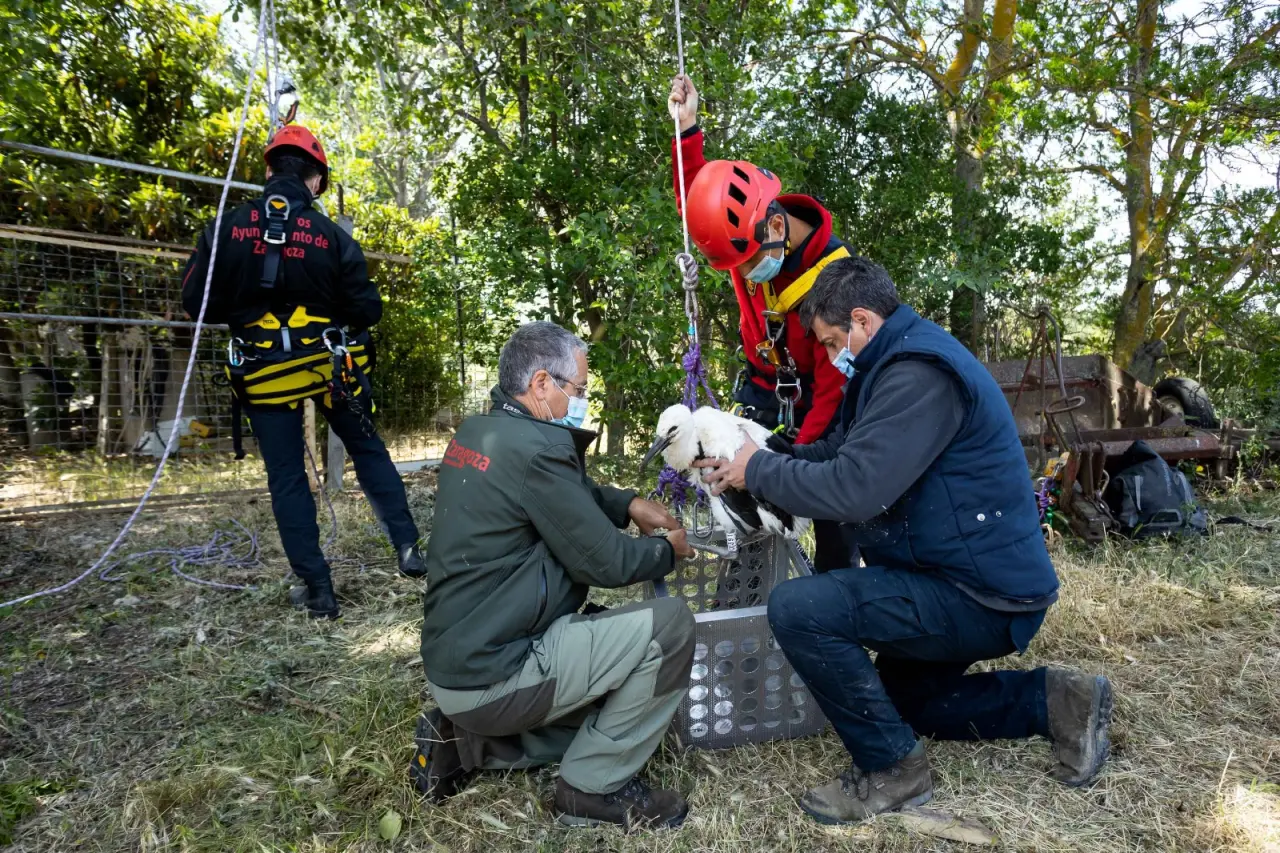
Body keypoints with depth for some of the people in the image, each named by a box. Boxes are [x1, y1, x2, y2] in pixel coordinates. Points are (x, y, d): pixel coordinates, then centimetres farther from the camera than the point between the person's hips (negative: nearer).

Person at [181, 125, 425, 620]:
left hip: (265, 371, 0)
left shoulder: (227, 228, -5)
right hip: (327, 363, 0)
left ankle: (317, 590, 11)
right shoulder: (331, 235, -6)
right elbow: (367, 311, -4)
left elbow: (198, 304, -2)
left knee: (286, 478, 8)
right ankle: (408, 547, 17)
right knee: (369, 451, 18)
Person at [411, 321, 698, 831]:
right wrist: (668, 551, 3)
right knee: (668, 626, -12)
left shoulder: (479, 433, 7)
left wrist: (628, 505, 10)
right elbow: (604, 561, -16)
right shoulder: (534, 447, -23)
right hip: (491, 675, -10)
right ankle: (595, 786, 3)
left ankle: (470, 741, 17)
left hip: (457, 660, 10)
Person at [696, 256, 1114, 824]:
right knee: (900, 698, 28)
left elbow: (851, 490, -31)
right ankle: (1054, 700, 22)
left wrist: (759, 471, -15)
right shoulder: (900, 362, 11)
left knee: (797, 609, -24)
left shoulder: (920, 373, -24)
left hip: (981, 597, -11)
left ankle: (891, 769, -6)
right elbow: (840, 452, 14)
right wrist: (762, 460, 3)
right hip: (970, 582, 11)